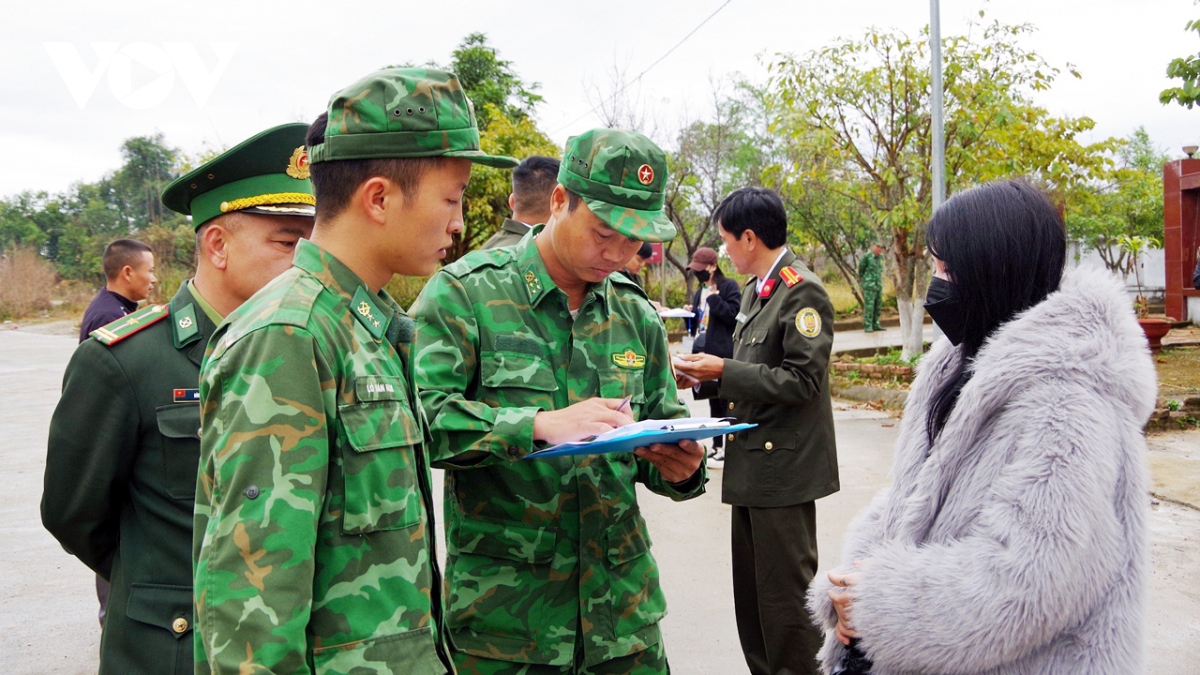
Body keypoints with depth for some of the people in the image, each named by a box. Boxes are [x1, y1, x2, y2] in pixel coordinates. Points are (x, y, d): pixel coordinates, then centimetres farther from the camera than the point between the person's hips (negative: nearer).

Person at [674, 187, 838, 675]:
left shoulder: (802, 291, -14)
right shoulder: (755, 288, 13)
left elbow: (802, 379, -20)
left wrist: (724, 371, -18)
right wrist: (710, 372, 4)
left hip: (783, 466, -9)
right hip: (751, 461, 9)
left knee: (785, 590, 0)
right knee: (751, 589, 17)